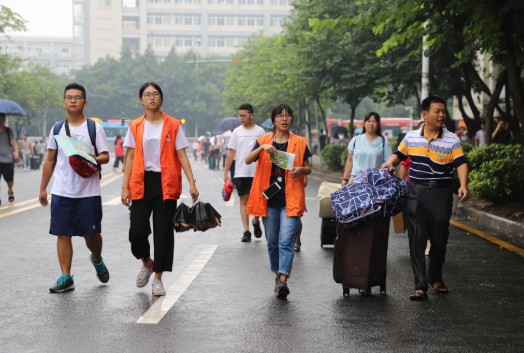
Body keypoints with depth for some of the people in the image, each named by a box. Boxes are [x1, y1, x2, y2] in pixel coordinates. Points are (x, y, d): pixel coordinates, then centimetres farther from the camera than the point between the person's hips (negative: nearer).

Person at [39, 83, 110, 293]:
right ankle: (66, 277, 6)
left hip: (88, 192, -2)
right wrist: (43, 188, 12)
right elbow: (50, 160, 14)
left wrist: (90, 159, -24)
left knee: (91, 233, 4)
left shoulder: (94, 128, 0)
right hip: (61, 192, 2)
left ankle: (97, 260, 34)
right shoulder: (57, 129, 9)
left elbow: (105, 157, -2)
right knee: (63, 234, 0)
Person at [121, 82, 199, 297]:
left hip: (166, 183, -1)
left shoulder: (173, 125, 2)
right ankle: (147, 263, 27)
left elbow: (182, 155, 0)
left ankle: (158, 278, 13)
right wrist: (125, 187, 0)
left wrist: (192, 183, -9)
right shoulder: (135, 126, 6)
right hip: (142, 183, 1)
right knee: (137, 231, -4)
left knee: (163, 231, 1)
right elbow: (130, 158, 7)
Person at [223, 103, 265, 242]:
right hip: (241, 172, 1)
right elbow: (231, 152, 7)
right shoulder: (237, 132, 6)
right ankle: (246, 231, 3)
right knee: (244, 200, 1)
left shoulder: (260, 131, 2)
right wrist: (226, 172, 2)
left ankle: (256, 221, 28)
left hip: (257, 172, -1)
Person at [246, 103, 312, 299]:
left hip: (290, 200, -2)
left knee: (286, 241, -13)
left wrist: (301, 170, -13)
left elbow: (308, 169, 10)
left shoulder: (300, 143, 5)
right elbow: (248, 160, -9)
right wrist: (262, 148, -26)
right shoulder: (263, 141, 6)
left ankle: (282, 280, -19)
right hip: (269, 199, 2)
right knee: (272, 242, 11)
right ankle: (277, 274, 28)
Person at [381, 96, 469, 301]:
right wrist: (390, 162, -2)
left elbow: (461, 163, -12)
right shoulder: (411, 137, 5)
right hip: (415, 192, 1)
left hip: (441, 193, -1)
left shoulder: (452, 140, -3)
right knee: (416, 240, -3)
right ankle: (420, 285, 0)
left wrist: (463, 186, -28)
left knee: (439, 239, 9)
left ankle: (435, 278, 31)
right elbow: (399, 154, 20)